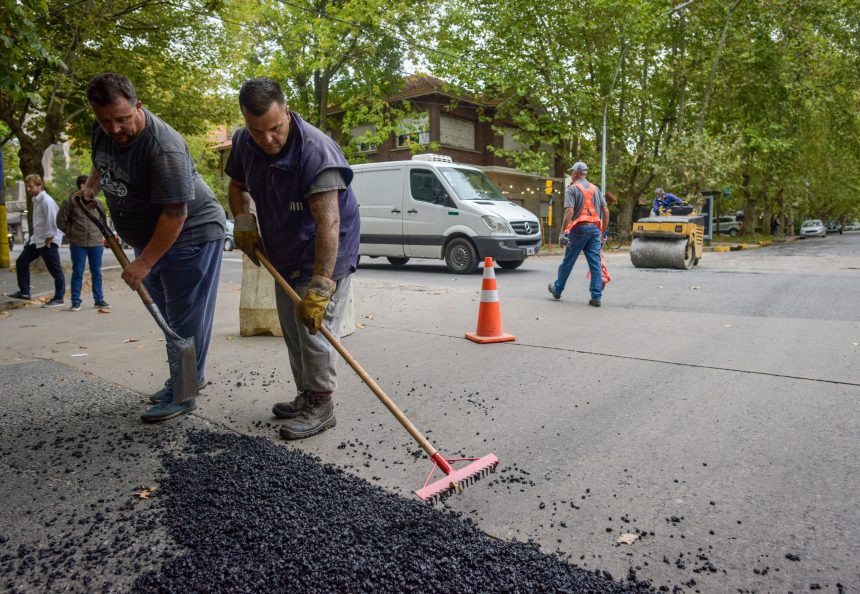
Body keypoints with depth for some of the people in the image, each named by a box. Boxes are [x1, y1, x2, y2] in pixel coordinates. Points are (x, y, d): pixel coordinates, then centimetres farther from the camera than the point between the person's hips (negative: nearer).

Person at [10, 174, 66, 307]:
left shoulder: (46, 201, -15)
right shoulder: (36, 200, 14)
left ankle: (58, 298, 3)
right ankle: (24, 292, 19)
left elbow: (52, 222, -19)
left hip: (48, 241, -10)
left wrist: (48, 241, -18)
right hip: (36, 239, 10)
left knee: (55, 270, -3)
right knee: (21, 262, 12)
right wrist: (34, 234, 16)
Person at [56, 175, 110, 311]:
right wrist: (72, 233, 3)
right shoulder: (70, 201, -3)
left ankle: (99, 299, 18)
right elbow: (61, 221, 4)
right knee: (77, 273, 3)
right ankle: (76, 302, 10)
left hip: (96, 242, 2)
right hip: (78, 244, -2)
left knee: (97, 272, 9)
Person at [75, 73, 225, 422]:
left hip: (189, 236, -9)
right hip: (151, 238, 9)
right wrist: (90, 187, 11)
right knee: (168, 316, 15)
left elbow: (175, 215, -27)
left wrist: (144, 262, -24)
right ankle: (192, 375, 30)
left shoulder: (163, 148, -27)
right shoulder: (102, 130, 0)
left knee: (185, 318, -5)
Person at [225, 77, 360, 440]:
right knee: (292, 330, 14)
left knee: (313, 328, -8)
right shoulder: (244, 143, -5)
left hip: (325, 255, -8)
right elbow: (237, 186, 16)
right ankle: (306, 397, 29)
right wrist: (242, 219, -5)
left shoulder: (316, 151, -29)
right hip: (285, 254, 8)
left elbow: (328, 222, -37)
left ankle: (321, 407, 7)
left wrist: (320, 286, -43)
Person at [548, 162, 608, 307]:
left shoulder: (572, 189, -2)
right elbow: (606, 211, 15)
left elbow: (569, 212, -15)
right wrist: (603, 232, 20)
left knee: (568, 261, 8)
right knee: (595, 263, 2)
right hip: (595, 229, 5)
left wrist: (564, 232, -16)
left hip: (579, 229, -5)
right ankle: (596, 297, 0)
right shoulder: (595, 189, 16)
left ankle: (557, 289, 23)